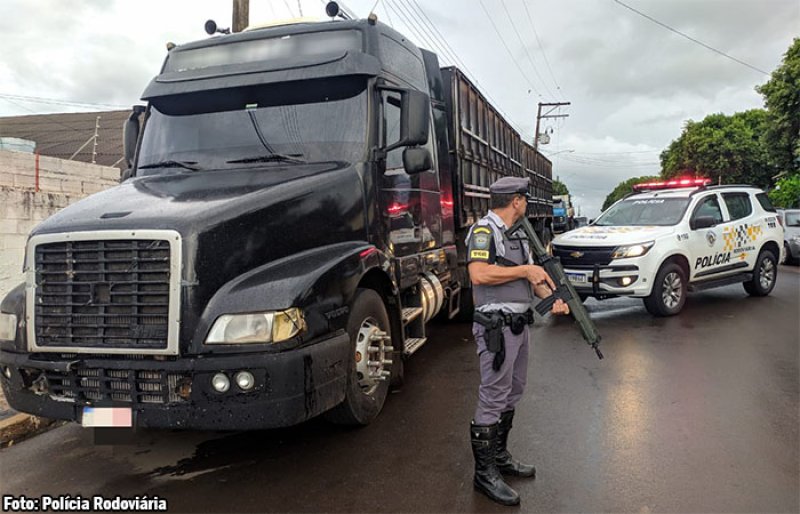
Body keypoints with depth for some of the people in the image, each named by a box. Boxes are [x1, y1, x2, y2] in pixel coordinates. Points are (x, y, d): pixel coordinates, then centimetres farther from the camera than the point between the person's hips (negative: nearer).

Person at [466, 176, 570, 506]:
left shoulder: (517, 235, 16)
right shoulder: (483, 231, -13)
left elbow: (532, 275, 18)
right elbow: (479, 274, -27)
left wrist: (552, 298, 0)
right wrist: (524, 270, -19)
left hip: (520, 325, 10)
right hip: (497, 327, -10)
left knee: (512, 393, 17)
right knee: (493, 399, -4)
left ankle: (499, 456, 32)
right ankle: (485, 473, 7)